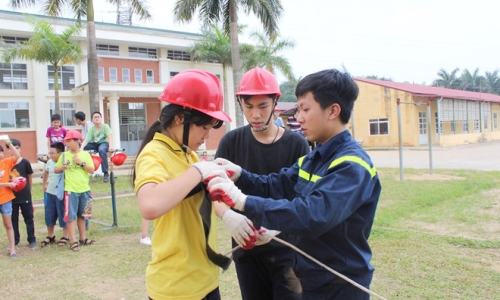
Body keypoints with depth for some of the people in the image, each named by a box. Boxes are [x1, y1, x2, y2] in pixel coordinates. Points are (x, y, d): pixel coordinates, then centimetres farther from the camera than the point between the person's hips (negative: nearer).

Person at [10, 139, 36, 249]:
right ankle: (14, 240, 26)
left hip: (25, 196, -2)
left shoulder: (25, 162, -7)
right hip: (11, 196, 2)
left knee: (29, 218, 7)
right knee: (13, 219, 12)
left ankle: (32, 240, 17)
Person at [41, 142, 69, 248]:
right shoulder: (49, 162, 5)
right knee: (49, 215, 13)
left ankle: (65, 237, 19)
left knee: (63, 215, 4)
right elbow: (46, 172, 25)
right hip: (50, 193, 6)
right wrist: (44, 184, 26)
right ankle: (50, 236, 29)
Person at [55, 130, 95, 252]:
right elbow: (55, 170, 7)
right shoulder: (64, 155, 1)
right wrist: (62, 167, -13)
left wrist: (81, 163, -15)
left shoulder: (85, 155, 2)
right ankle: (73, 241, 4)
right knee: (71, 216, -2)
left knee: (81, 215, 14)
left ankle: (83, 238, 25)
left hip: (84, 190, 2)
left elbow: (92, 170, -3)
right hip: (70, 190, -1)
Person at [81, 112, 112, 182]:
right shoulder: (91, 129, -7)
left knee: (102, 150, -38)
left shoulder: (105, 126, -13)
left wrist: (110, 146, -42)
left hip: (104, 143, -4)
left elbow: (110, 136, -26)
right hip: (94, 144, 4)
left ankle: (106, 173, -29)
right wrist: (81, 148, -34)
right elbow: (86, 140, -15)